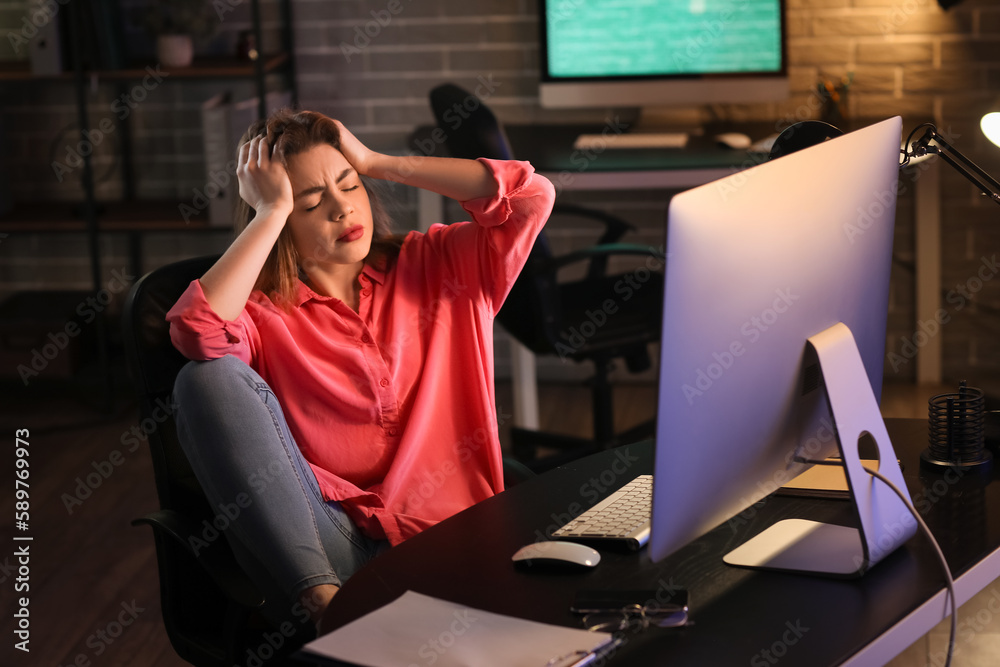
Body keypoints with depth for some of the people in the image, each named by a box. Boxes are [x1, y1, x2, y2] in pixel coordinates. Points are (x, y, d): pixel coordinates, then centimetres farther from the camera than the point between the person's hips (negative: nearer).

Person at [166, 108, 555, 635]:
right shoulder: (265, 314, 8)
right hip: (327, 543, 3)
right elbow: (196, 330, -15)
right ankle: (321, 595, -32)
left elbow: (532, 197, 3)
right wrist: (273, 210, -3)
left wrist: (379, 164, 6)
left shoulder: (436, 267, 17)